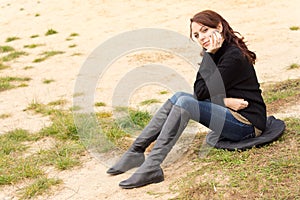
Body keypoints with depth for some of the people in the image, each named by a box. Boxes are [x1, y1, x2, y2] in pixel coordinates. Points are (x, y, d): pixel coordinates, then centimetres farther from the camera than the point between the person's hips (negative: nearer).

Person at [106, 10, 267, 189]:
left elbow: (204, 92, -17)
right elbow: (199, 92, 1)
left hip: (248, 122, -9)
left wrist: (208, 55, -16)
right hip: (230, 113, 9)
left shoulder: (234, 56, -16)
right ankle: (136, 152, -6)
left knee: (185, 102, -23)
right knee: (179, 96, -3)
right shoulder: (215, 54, 11)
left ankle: (152, 167, -31)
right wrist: (224, 101, -16)